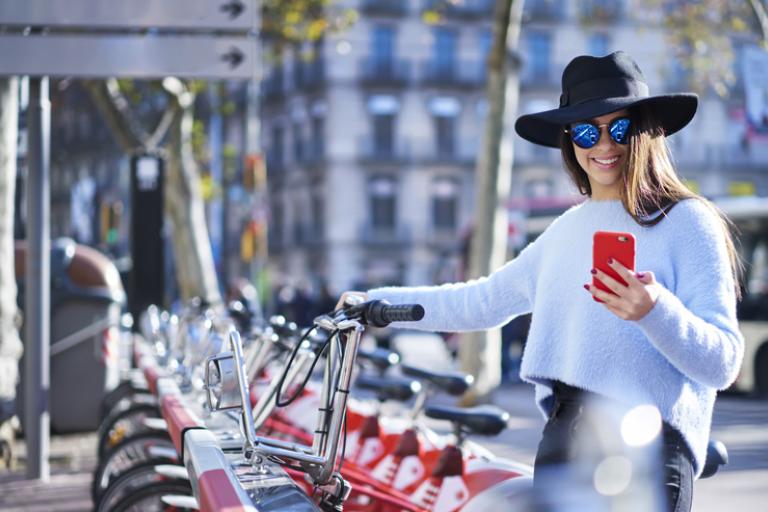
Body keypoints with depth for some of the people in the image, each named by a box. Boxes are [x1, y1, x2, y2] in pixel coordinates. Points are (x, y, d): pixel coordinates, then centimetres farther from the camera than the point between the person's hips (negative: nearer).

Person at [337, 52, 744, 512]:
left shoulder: (686, 222, -5)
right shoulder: (569, 228, 16)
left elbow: (723, 364, -12)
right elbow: (481, 301, 25)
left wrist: (655, 311, -29)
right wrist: (375, 303, 25)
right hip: (561, 441, 6)